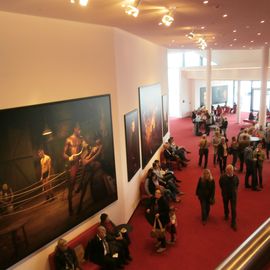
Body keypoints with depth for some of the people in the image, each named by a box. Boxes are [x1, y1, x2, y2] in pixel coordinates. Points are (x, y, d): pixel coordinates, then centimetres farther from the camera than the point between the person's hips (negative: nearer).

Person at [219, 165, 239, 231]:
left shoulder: (236, 177, -18)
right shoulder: (222, 177, -20)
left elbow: (237, 184, 3)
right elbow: (220, 185, -1)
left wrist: (234, 190, 2)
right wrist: (224, 191, 4)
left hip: (233, 195, -1)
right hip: (225, 194, 1)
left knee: (233, 209, -2)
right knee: (225, 206, 23)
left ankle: (233, 223, 9)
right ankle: (226, 215, 52)